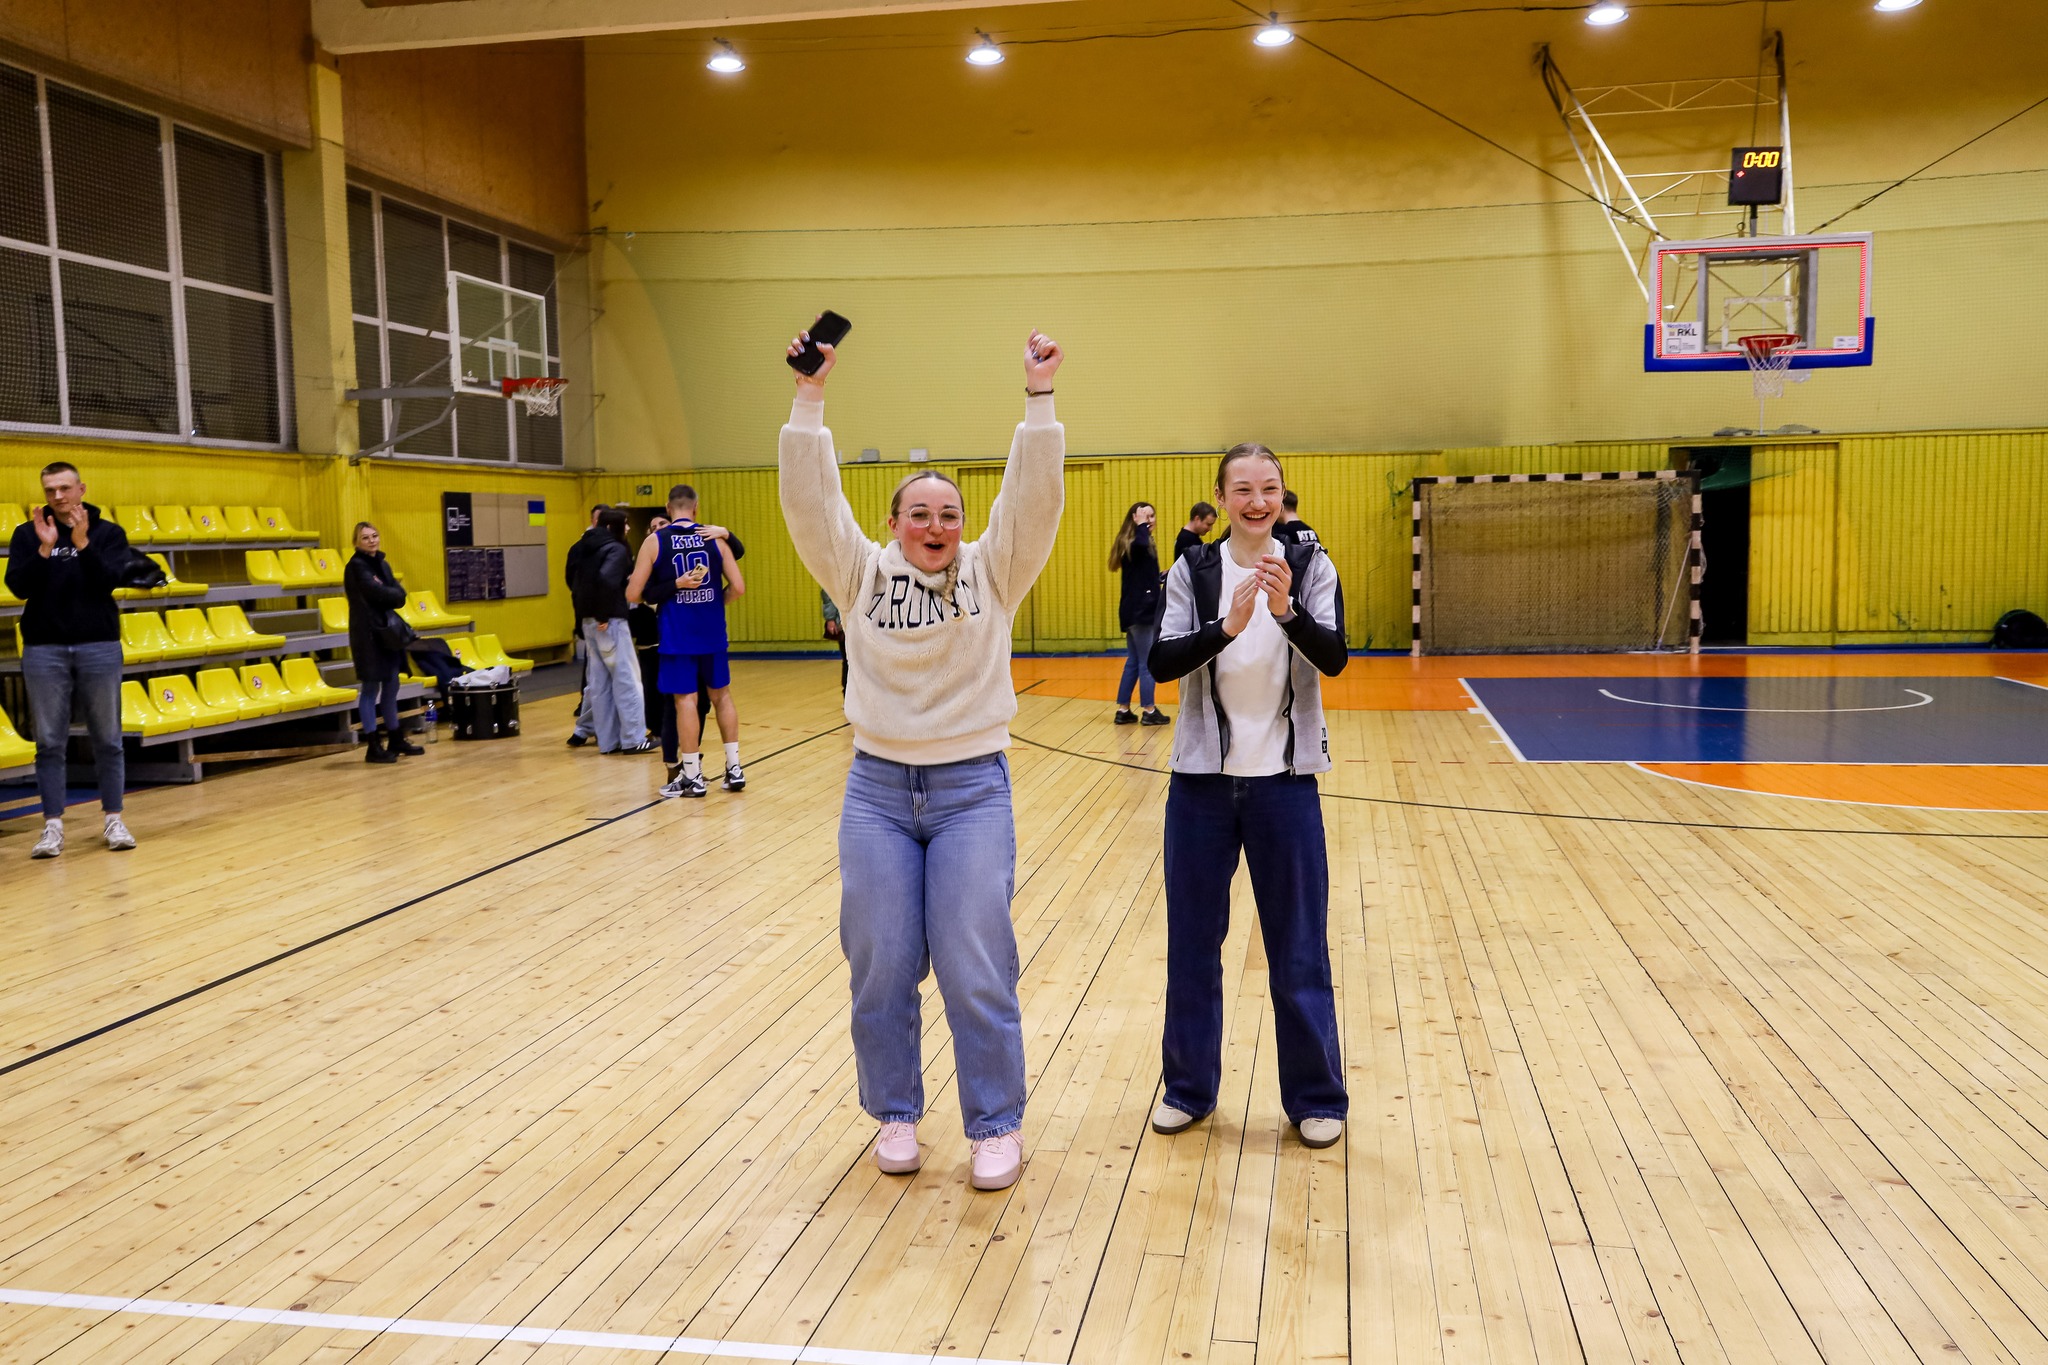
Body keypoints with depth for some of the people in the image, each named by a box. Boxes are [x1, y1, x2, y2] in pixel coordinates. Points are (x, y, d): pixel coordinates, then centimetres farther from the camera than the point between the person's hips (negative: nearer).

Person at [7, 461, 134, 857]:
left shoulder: (108, 533, 4)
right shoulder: (27, 534, 6)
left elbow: (109, 581, -10)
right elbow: (19, 587, -5)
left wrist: (82, 542, -20)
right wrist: (44, 549, -17)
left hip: (99, 647, 0)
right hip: (43, 650, 1)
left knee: (107, 739, 4)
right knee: (49, 742, 1)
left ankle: (113, 820, 13)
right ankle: (53, 826, 6)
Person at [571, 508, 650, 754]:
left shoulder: (589, 550, 15)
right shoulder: (616, 550, -9)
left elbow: (576, 584, 13)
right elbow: (606, 579, -26)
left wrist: (584, 615, 11)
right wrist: (604, 616, -17)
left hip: (588, 622, 8)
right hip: (609, 622, -8)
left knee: (599, 682, 9)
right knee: (626, 679, -2)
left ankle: (608, 740, 13)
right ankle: (633, 738, -1)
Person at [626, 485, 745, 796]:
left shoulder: (654, 541, -3)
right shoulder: (714, 538, 2)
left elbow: (633, 594, -4)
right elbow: (738, 587, -2)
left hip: (677, 633, -2)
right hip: (712, 632, 2)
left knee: (685, 700, 3)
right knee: (722, 695, 15)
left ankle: (692, 776, 8)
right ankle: (734, 768, 17)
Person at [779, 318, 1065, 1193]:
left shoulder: (991, 575, 2)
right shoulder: (861, 575, 4)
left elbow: (1032, 500, -9)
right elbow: (812, 501, -6)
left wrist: (1038, 398, -18)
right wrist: (809, 399, -14)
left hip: (972, 789, -1)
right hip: (877, 789, 2)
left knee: (976, 969, -2)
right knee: (881, 969, 7)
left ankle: (997, 1125, 15)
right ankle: (895, 1115, 26)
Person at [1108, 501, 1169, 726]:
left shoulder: (1140, 543, 16)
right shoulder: (1134, 543, -14)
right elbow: (1141, 545, -41)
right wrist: (1141, 525, -27)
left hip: (1139, 610, 10)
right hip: (1140, 611, -10)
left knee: (1133, 662, 12)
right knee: (1147, 663, -3)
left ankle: (1123, 710, 15)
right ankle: (1149, 712, 3)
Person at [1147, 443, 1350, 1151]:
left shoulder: (1310, 566, -1)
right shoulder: (1193, 570, 0)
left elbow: (1334, 658, -14)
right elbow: (1162, 661, -12)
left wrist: (1286, 610, -31)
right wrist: (1227, 626, -28)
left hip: (1285, 780, -1)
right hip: (1202, 779, 1)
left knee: (1298, 946, 6)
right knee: (1192, 939, 10)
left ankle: (1317, 1098, 23)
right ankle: (1189, 1086, 28)